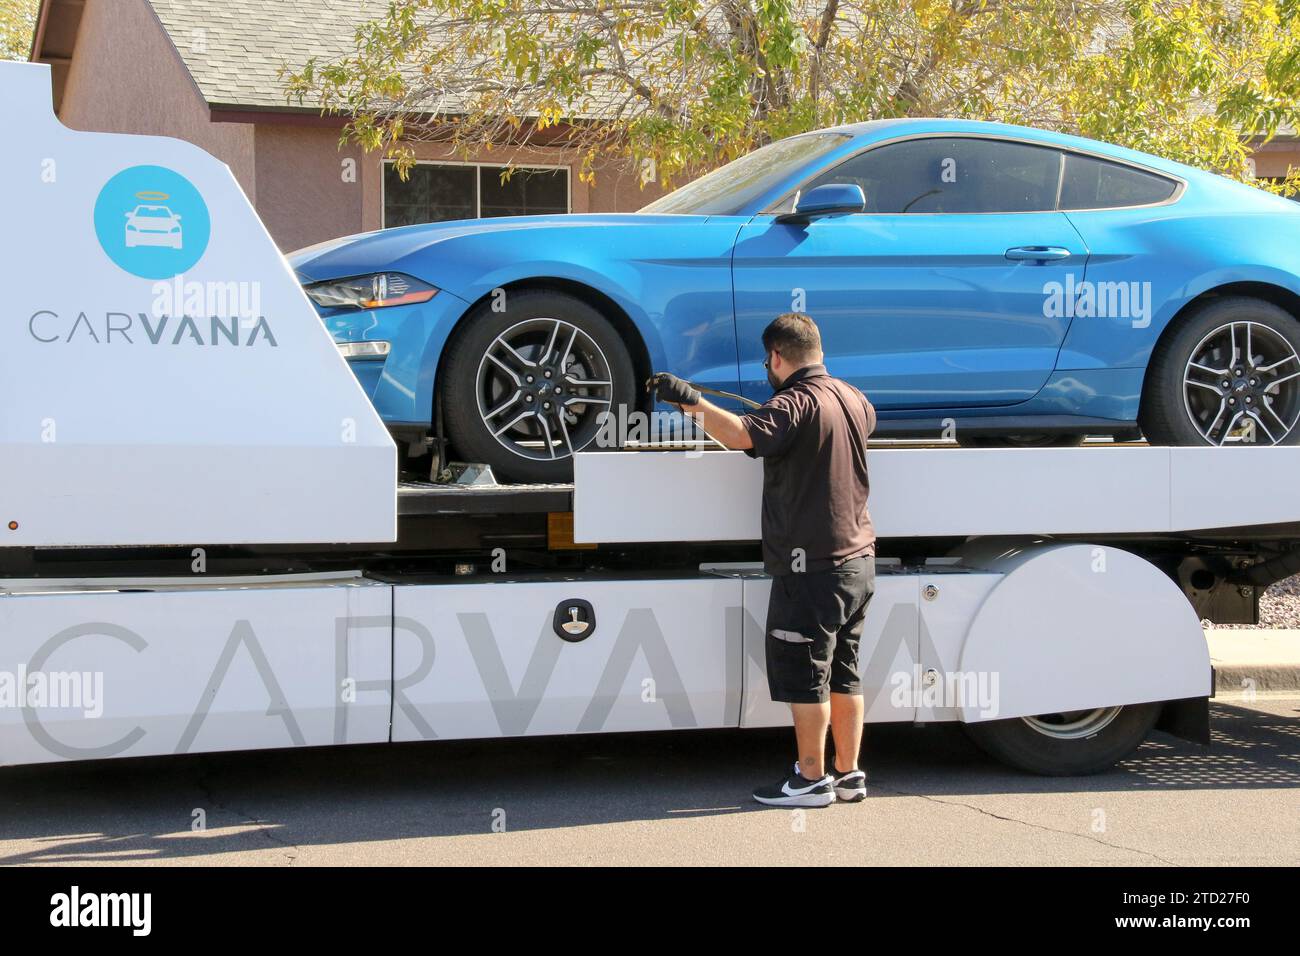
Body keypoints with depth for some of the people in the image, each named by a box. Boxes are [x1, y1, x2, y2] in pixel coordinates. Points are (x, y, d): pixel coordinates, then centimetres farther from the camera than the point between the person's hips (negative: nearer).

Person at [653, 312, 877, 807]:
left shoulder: (797, 402, -16)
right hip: (857, 560, 9)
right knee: (843, 672, 15)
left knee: (802, 672, 0)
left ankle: (812, 779, 5)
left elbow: (743, 434, -34)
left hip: (813, 566, -9)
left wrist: (689, 399, -29)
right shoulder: (854, 399, 11)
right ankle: (848, 774, 20)